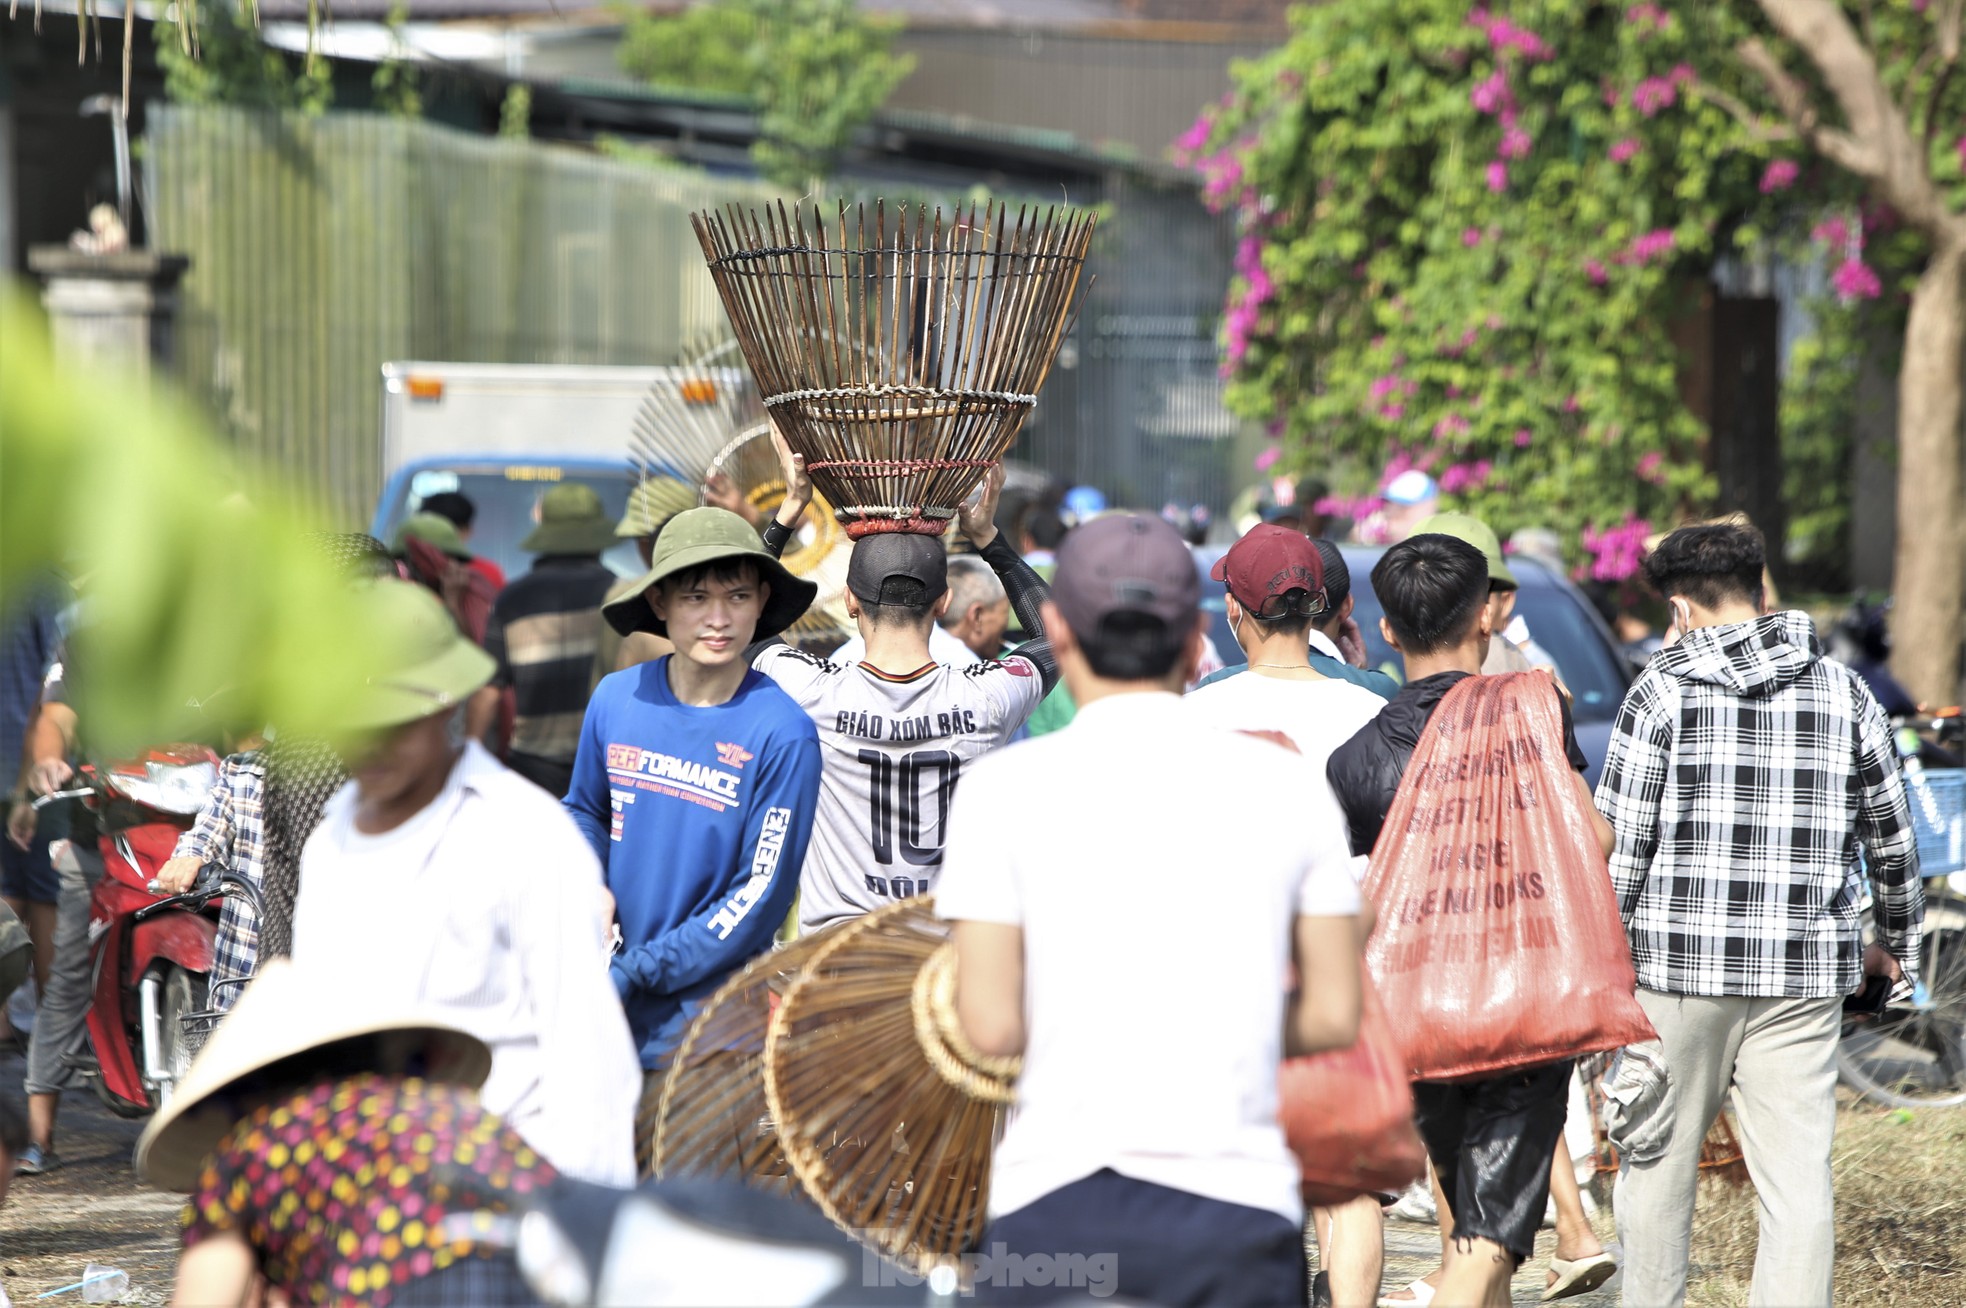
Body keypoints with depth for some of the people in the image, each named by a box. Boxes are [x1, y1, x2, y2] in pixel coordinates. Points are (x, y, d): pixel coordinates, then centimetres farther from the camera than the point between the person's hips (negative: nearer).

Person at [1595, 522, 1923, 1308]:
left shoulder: (1665, 689, -2)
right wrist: (1895, 944, 29)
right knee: (1798, 1176, 2)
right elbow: (1893, 839, 14)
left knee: (1659, 1157, 12)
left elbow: (1618, 844, -6)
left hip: (1681, 958, -2)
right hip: (1806, 974, 2)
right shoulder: (1843, 692, 6)